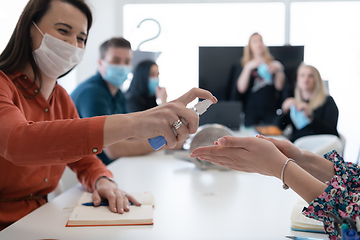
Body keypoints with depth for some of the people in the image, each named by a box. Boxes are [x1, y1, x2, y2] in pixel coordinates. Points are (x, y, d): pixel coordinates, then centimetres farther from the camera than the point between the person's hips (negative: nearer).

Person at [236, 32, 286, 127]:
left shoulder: (273, 64, 13)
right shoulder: (246, 65, 9)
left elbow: (279, 87, 5)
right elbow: (241, 89, -6)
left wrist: (279, 70, -8)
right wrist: (248, 68, -12)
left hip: (271, 109, 1)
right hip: (252, 110, -1)